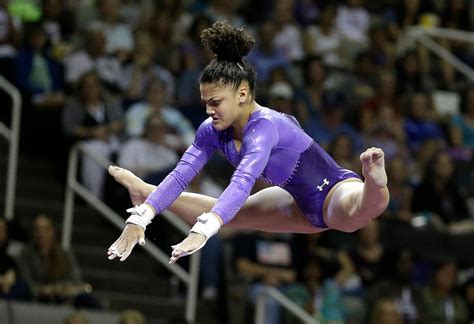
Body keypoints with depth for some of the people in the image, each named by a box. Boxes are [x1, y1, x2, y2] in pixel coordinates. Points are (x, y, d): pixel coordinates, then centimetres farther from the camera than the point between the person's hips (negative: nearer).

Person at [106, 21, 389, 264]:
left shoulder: (264, 126, -30)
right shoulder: (213, 131, -6)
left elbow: (243, 182, -45)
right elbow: (180, 175, -5)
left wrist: (203, 231, -56)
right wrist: (139, 220, -16)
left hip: (336, 193, -9)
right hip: (305, 207, 9)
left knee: (373, 201, -45)